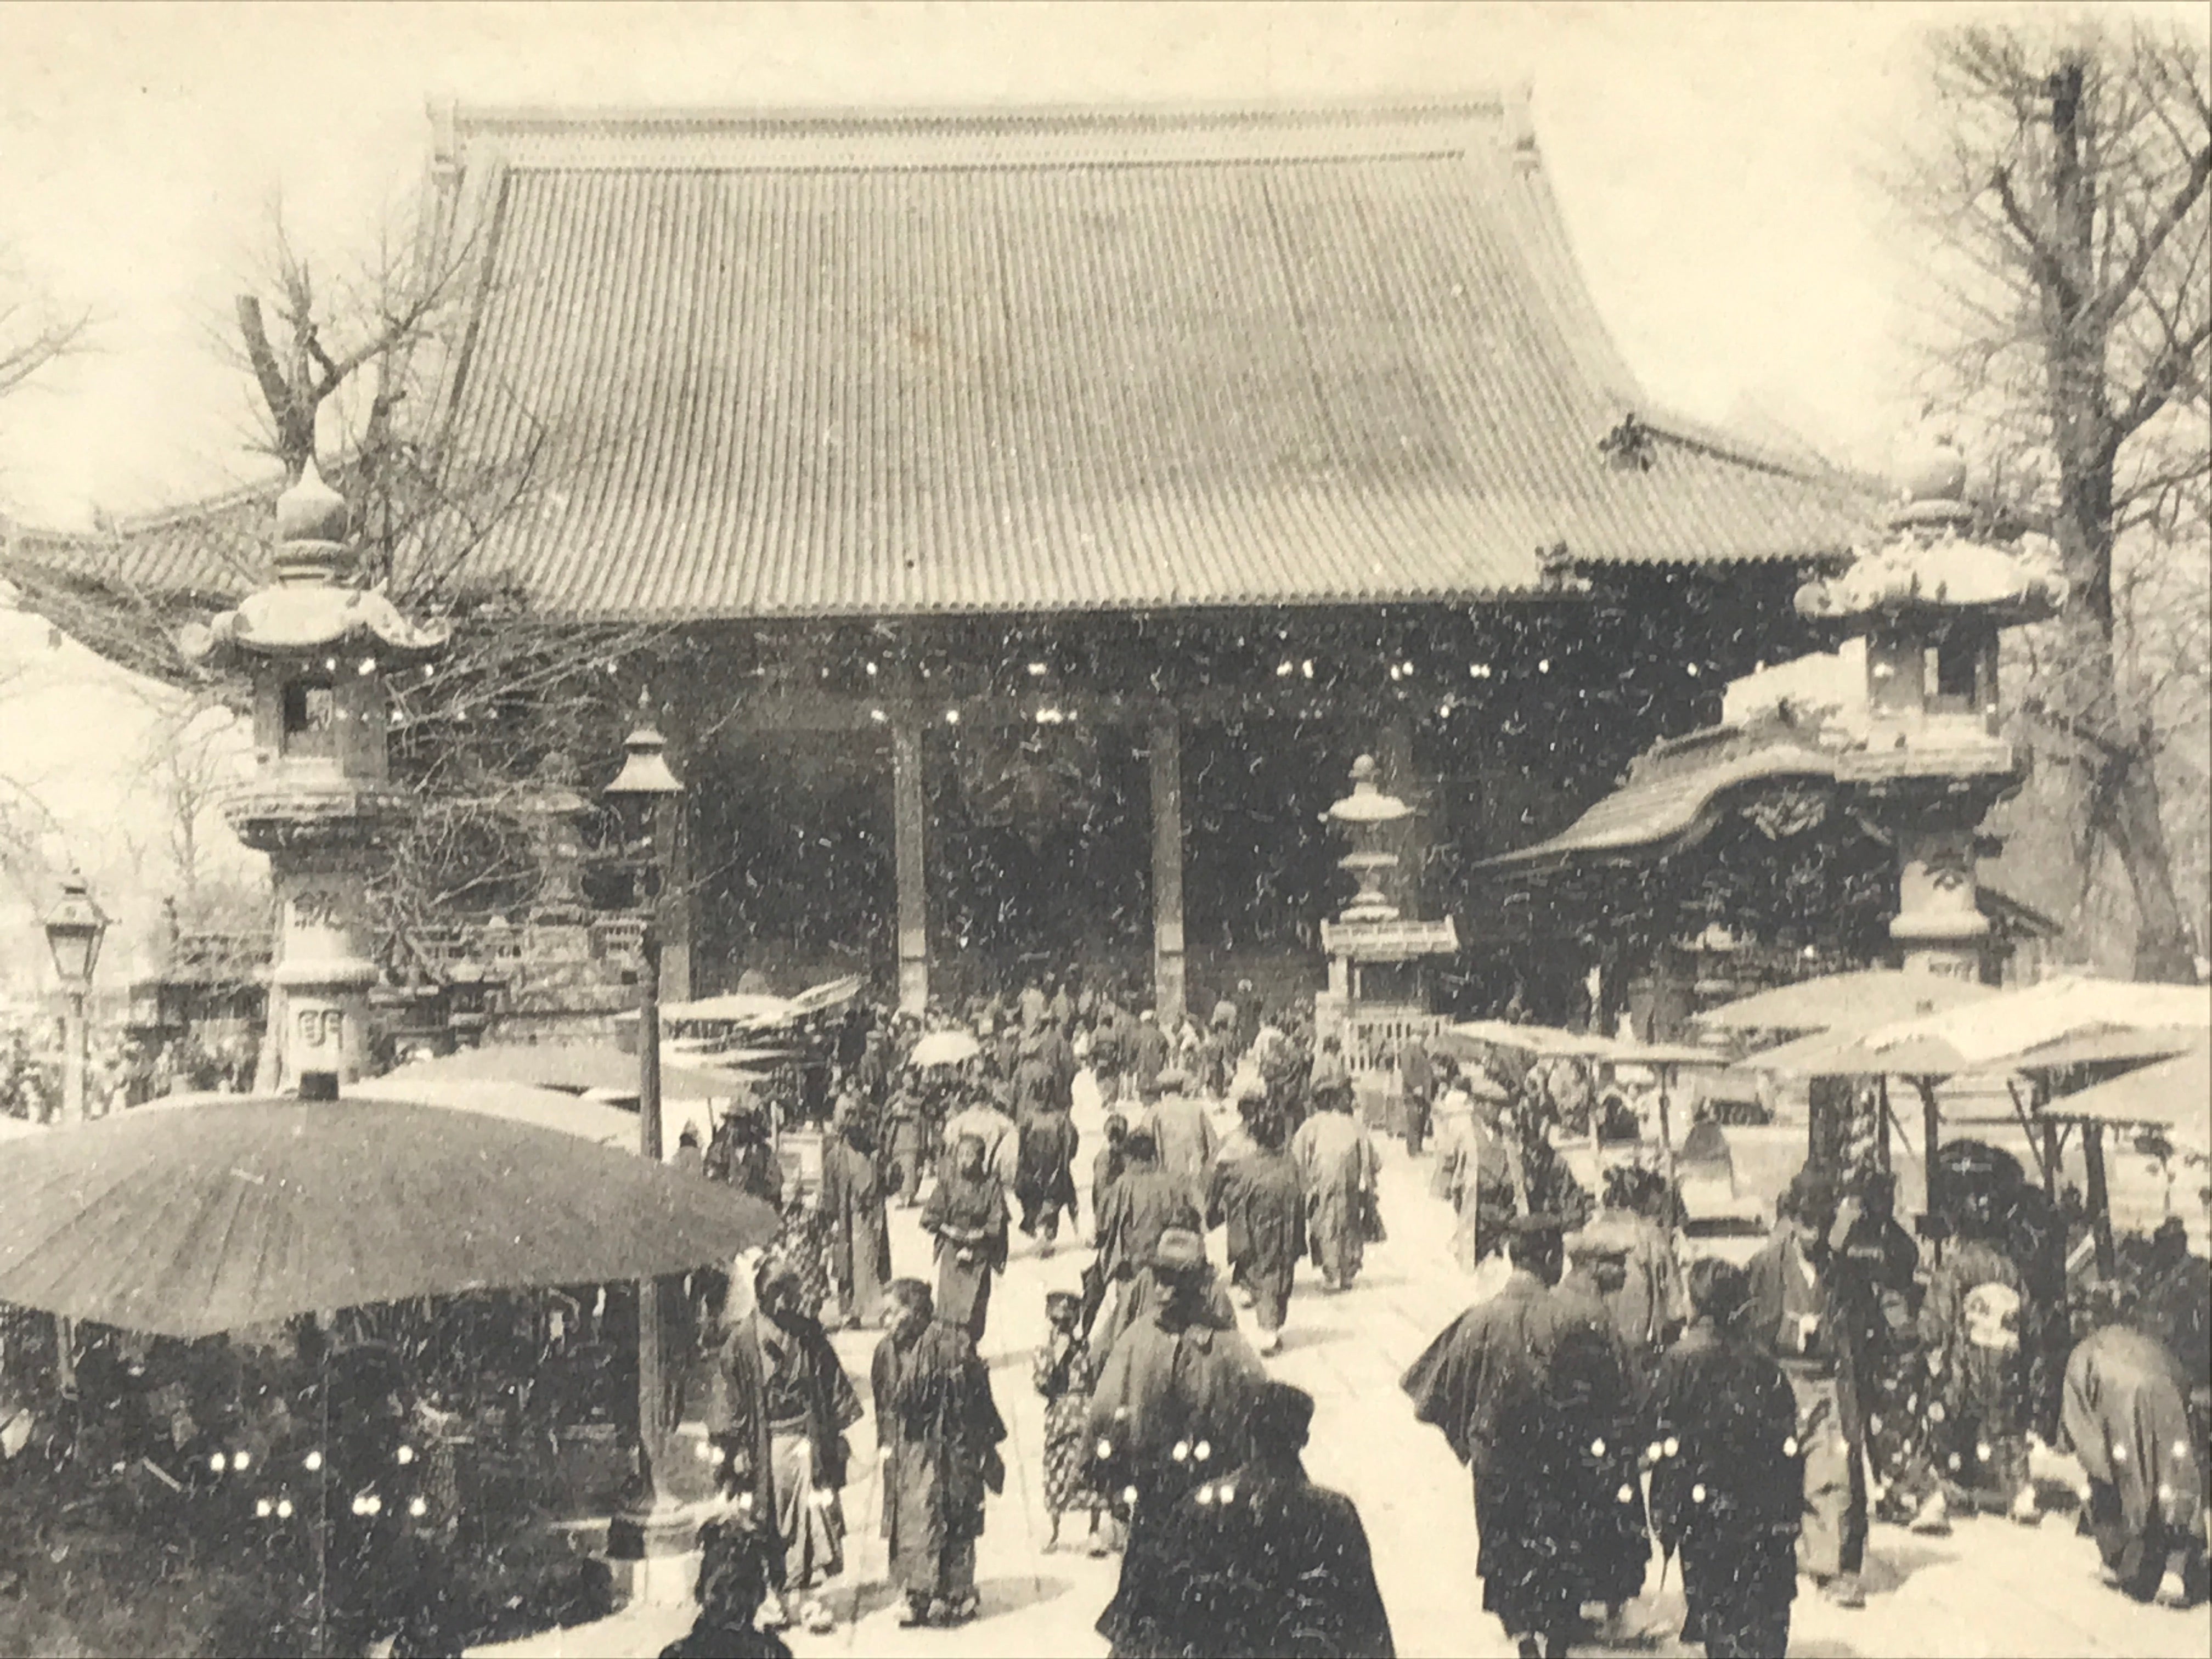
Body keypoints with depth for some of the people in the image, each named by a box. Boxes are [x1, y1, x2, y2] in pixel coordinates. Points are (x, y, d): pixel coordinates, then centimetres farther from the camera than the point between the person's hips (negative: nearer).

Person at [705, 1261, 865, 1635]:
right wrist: (727, 1447, -8)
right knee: (765, 1524, 4)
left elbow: (835, 1390, 11)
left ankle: (811, 1600, 2)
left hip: (806, 1444, 2)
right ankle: (772, 1598, 16)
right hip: (760, 1446, -2)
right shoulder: (741, 1340, -2)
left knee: (813, 1520, -3)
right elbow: (728, 1395, -3)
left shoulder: (810, 1336, 7)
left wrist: (837, 1436, 7)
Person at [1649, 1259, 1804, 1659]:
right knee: (1766, 1616, 12)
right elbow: (1788, 1444, 4)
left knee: (1716, 1611, 5)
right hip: (1765, 1515, 3)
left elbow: (1665, 1446, -8)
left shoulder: (1681, 1361, -8)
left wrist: (1665, 1517, -1)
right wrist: (1789, 1514, 11)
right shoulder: (1764, 1363, 0)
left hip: (1704, 1509, -3)